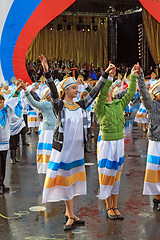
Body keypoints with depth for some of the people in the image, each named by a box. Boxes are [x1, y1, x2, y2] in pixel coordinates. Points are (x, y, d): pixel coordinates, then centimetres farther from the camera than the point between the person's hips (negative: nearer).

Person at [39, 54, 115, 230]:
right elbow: (53, 91, -25)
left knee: (73, 180, 12)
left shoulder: (79, 106, 6)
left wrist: (105, 74, 4)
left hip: (77, 148, 6)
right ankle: (71, 215, 9)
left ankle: (68, 213, 24)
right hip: (63, 148, -6)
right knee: (65, 180, 1)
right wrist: (47, 73, -40)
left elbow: (94, 92, 7)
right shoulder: (59, 105, -8)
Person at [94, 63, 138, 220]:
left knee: (116, 173, 11)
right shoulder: (100, 108, -9)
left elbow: (130, 93, 9)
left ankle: (115, 206, 20)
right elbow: (101, 96, -27)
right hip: (106, 142, -5)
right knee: (107, 173, 2)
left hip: (119, 142, 5)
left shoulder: (119, 104, 7)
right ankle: (108, 207, 14)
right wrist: (109, 78, -35)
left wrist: (133, 76, 3)